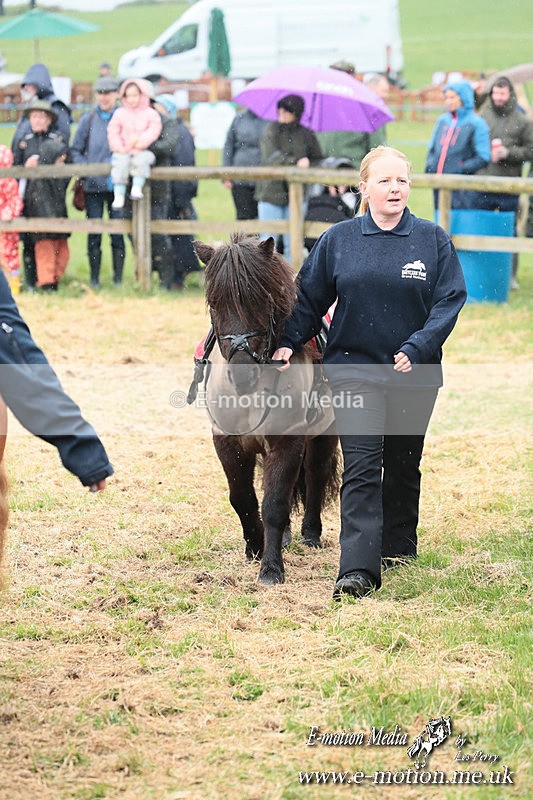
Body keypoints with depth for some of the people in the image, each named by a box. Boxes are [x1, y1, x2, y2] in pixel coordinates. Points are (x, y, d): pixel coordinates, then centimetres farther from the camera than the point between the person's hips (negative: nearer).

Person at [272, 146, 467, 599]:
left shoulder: (434, 240, -1)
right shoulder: (338, 240, 0)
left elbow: (450, 301, -5)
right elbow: (310, 297, 7)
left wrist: (417, 348, -18)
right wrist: (289, 342, -7)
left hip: (415, 374, 1)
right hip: (354, 367, -1)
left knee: (403, 464, 16)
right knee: (361, 467, -10)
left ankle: (399, 545, 36)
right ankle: (359, 569, -16)